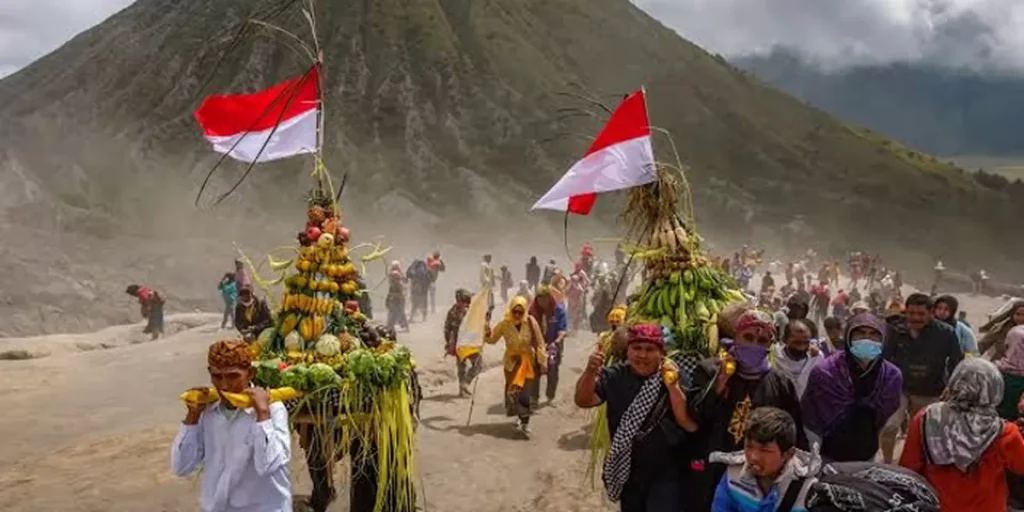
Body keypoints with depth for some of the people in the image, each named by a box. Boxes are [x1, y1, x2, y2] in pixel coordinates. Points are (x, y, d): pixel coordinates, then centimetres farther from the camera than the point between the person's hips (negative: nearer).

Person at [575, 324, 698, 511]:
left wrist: (672, 386, -31)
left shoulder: (673, 377, -12)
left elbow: (691, 425, -19)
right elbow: (583, 401, -17)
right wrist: (590, 371, -35)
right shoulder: (615, 376, -4)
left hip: (665, 474, -3)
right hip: (628, 472, 4)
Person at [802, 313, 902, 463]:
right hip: (828, 457, -3)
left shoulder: (892, 376, -12)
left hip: (867, 457, 3)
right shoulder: (823, 373, -22)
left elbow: (888, 419, 5)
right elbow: (810, 423, -12)